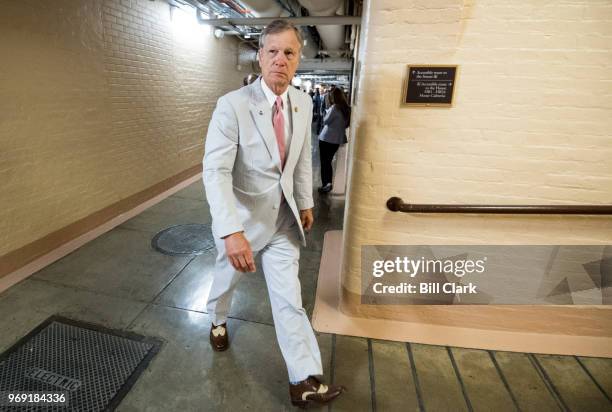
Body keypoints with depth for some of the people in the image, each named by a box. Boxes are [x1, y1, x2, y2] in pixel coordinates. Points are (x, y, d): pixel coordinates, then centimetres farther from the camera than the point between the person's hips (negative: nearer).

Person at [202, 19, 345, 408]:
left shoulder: (304, 103, -2)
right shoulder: (233, 105, -20)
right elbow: (216, 171, -27)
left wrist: (306, 203, 13)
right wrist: (231, 232, -37)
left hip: (283, 218, 3)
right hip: (242, 217, -3)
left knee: (289, 298, 7)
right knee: (227, 278, 24)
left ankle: (305, 380, 22)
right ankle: (219, 319, 59)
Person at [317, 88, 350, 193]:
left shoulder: (334, 107, -16)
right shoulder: (346, 108, 3)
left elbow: (326, 121, -9)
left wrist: (327, 112, 5)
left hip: (327, 139, -7)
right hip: (338, 139, 7)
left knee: (324, 163, 5)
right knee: (328, 162, 17)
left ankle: (325, 184, 9)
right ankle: (329, 183, 21)